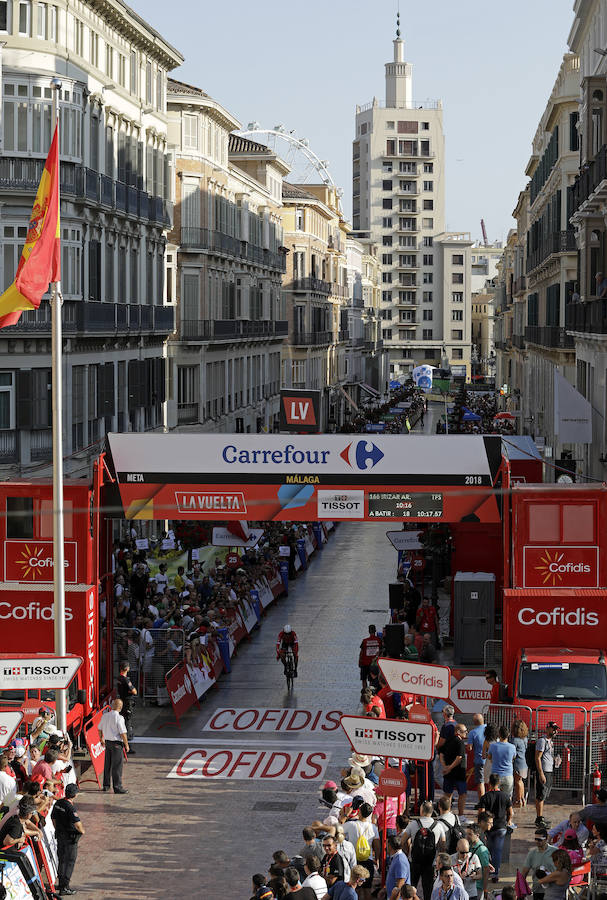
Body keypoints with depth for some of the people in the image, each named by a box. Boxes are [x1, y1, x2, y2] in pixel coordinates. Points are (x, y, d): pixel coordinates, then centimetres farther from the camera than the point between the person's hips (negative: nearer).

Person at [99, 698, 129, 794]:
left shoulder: (105, 716, 3)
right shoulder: (119, 718, -18)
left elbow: (100, 729, 17)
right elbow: (123, 733, -18)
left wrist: (102, 739, 32)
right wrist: (126, 745, -6)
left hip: (107, 742, 7)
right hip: (116, 743, -7)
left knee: (107, 764, 17)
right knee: (117, 765, -2)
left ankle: (106, 785, 27)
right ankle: (117, 787, -1)